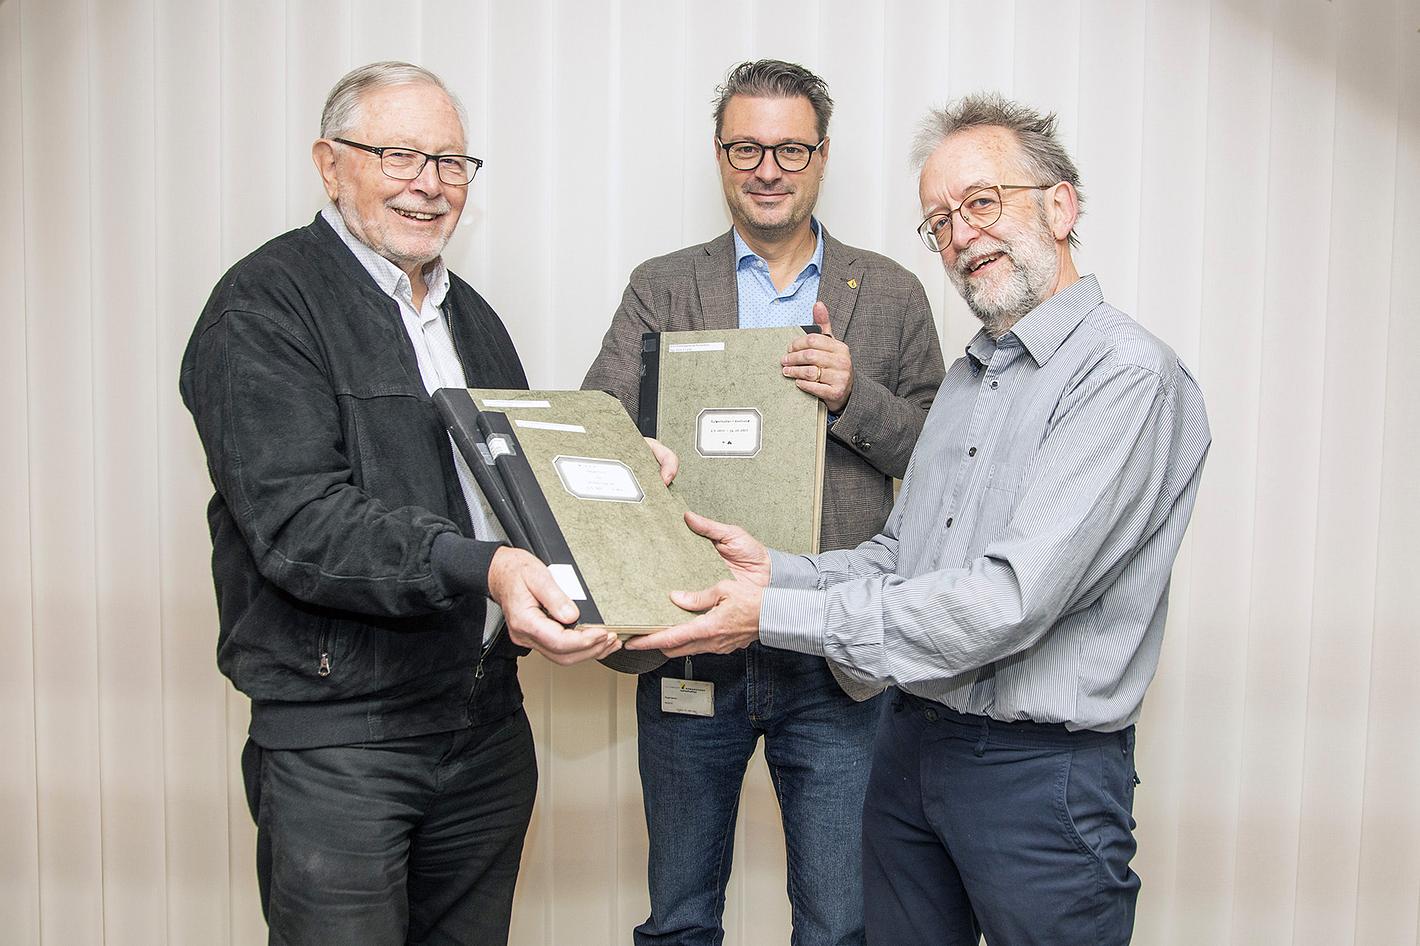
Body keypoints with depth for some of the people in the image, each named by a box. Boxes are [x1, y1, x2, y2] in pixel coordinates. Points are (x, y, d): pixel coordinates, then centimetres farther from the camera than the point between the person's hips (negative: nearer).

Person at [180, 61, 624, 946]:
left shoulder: (470, 314, 16)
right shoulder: (267, 306, -9)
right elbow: (298, 523, -21)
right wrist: (479, 568, -34)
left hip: (488, 721, 7)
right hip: (340, 733, -6)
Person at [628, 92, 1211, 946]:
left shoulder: (1129, 376, -16)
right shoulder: (968, 378, 13)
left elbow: (1010, 600, -25)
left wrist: (775, 614, -22)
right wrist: (776, 569, -6)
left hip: (1041, 770, -7)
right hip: (912, 740, 7)